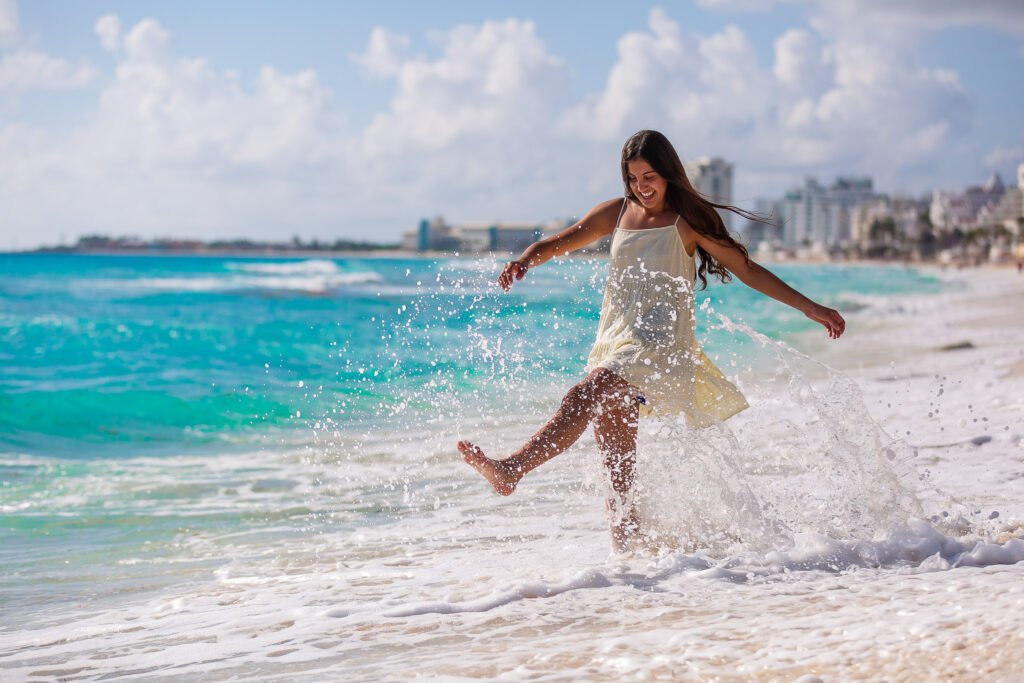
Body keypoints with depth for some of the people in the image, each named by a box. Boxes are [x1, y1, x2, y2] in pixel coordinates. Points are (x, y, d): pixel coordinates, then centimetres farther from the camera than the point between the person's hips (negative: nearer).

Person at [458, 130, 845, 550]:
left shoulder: (688, 222, 1)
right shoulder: (617, 213, 13)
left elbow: (748, 270, 4)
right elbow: (559, 243, 13)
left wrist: (810, 308, 1)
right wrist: (526, 260, -10)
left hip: (660, 345, -5)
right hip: (614, 342, 5)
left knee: (586, 395, -30)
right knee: (617, 473, 1)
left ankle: (512, 469, -43)